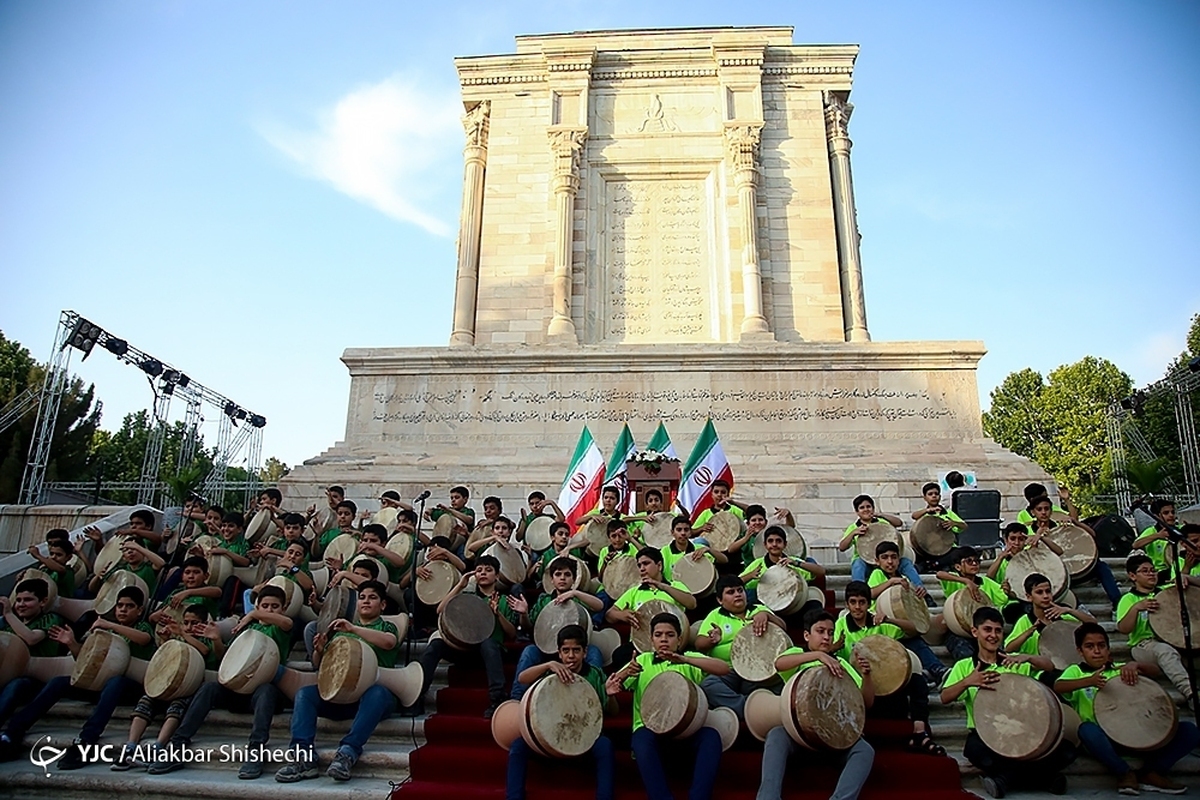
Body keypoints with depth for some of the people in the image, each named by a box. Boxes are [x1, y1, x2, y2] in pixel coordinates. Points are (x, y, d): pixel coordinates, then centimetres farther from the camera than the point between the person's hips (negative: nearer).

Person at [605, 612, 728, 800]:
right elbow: (611, 685, 3)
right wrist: (623, 673, -23)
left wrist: (684, 660, -25)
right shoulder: (643, 660, 13)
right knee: (642, 739, -34)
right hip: (650, 727, 0)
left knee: (711, 736, -29)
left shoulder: (690, 659, 9)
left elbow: (724, 668, -10)